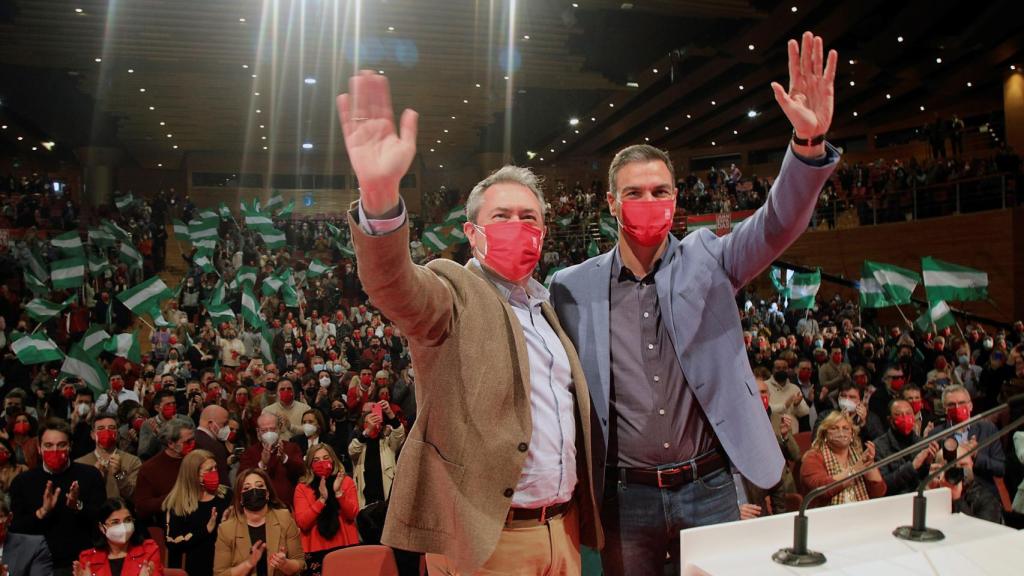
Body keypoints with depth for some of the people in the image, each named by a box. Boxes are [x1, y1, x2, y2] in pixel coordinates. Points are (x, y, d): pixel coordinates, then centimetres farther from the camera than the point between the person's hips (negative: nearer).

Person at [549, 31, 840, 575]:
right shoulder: (572, 287, -2)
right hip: (626, 496, 0)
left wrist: (808, 142, -29)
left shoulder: (706, 259, 0)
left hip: (709, 488, 1)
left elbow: (778, 223, -15)